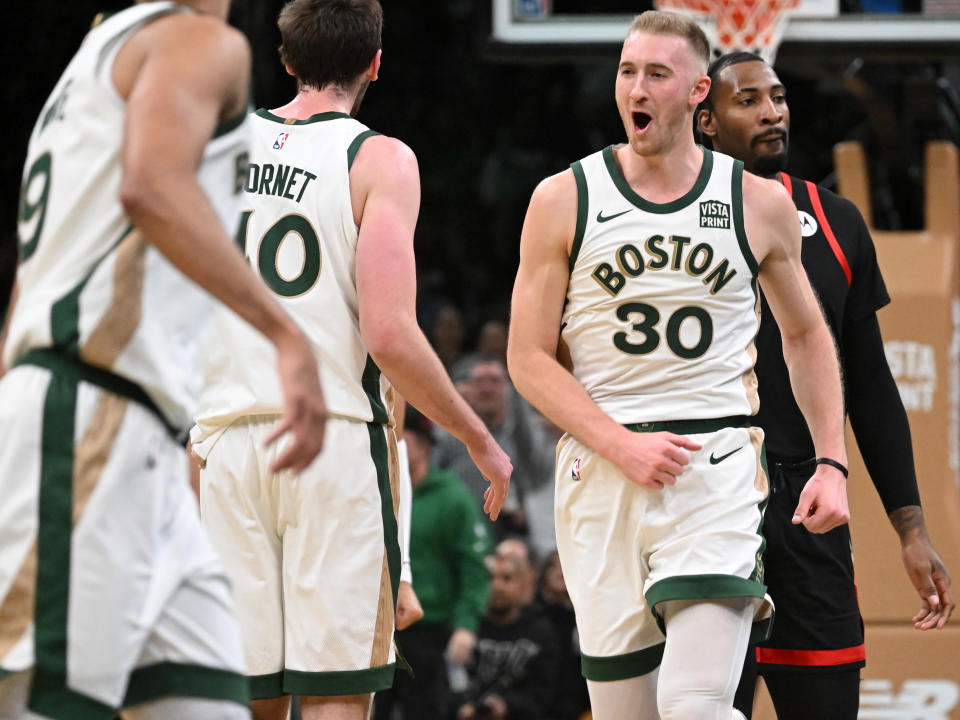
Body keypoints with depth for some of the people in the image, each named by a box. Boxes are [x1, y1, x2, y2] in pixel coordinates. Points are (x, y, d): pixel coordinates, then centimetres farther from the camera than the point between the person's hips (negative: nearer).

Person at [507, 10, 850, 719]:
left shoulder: (761, 204, 5)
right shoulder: (564, 201, 2)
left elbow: (806, 335, 19)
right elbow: (530, 358, 2)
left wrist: (832, 462, 9)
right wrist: (623, 447, -11)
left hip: (718, 471, -1)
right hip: (601, 473, 1)